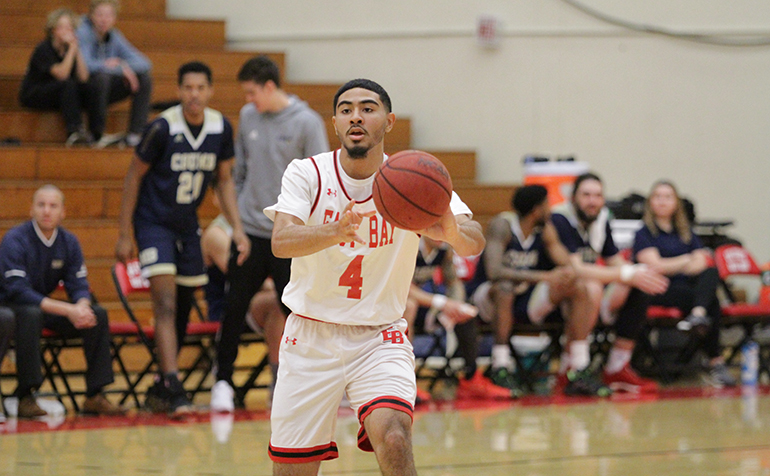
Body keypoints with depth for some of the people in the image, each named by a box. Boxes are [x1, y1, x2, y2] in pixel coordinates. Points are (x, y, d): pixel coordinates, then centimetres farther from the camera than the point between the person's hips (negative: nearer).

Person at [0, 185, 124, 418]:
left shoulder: (69, 242, 1)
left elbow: (79, 286, -2)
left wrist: (82, 308, -29)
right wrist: (68, 310, -34)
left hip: (46, 307, 6)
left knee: (98, 314, -13)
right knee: (31, 315, -39)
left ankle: (95, 395, -11)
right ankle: (25, 396, -33)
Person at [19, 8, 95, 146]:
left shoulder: (69, 47, 3)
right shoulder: (43, 49, -15)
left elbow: (83, 78, -11)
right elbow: (61, 74, -29)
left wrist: (77, 49, -16)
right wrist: (72, 49, -27)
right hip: (32, 96, -6)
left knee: (89, 88, -19)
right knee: (68, 84, -33)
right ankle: (74, 131, -41)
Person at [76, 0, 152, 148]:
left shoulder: (114, 37, 3)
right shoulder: (83, 33, -16)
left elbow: (144, 63, 0)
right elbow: (85, 64, -34)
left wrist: (125, 65, -21)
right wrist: (120, 69, -31)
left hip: (105, 92, 7)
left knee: (144, 78, -8)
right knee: (101, 76, -36)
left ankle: (135, 135, -15)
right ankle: (97, 134, -24)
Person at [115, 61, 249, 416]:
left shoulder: (221, 128, -4)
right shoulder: (163, 128, -18)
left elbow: (224, 181, 8)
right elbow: (133, 177, -9)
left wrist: (237, 228, -2)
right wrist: (124, 235, -9)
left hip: (187, 225, 6)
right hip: (154, 223, -6)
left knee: (182, 307, 11)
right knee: (166, 304, -18)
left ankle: (159, 387, 25)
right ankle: (173, 390, -25)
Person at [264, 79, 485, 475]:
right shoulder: (307, 174, -8)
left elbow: (474, 242, -23)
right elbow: (281, 242, -26)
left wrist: (452, 232, -48)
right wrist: (337, 231, -46)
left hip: (378, 338, -1)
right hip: (311, 337, 1)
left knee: (394, 441, -27)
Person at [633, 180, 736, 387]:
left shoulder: (685, 232, 23)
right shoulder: (644, 233, 7)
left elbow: (701, 263, 10)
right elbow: (655, 265, -8)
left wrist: (672, 266, -9)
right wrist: (688, 260, 3)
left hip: (689, 287, 5)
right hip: (660, 291, -5)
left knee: (712, 273, -30)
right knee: (712, 302, -30)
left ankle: (698, 315, -53)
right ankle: (715, 362, -34)